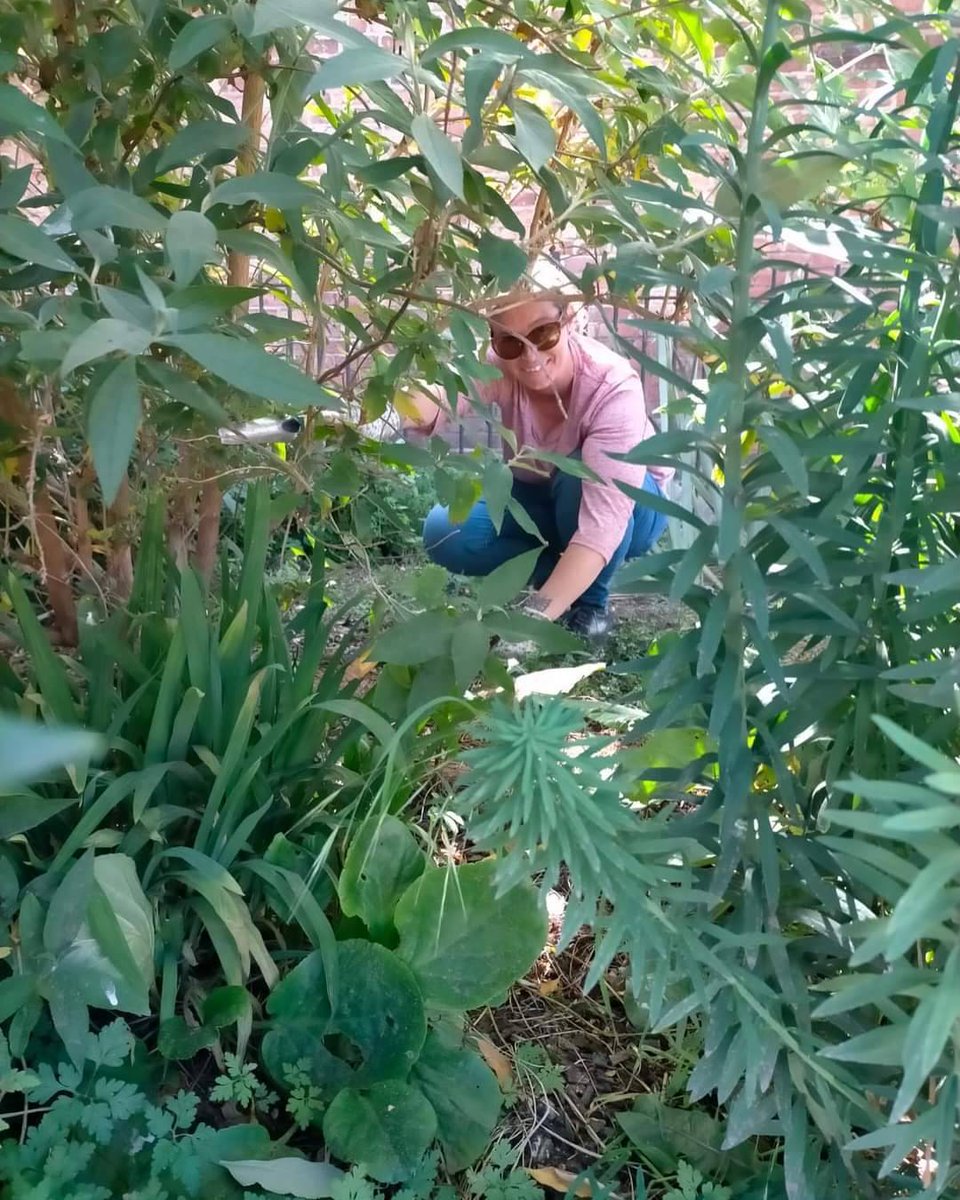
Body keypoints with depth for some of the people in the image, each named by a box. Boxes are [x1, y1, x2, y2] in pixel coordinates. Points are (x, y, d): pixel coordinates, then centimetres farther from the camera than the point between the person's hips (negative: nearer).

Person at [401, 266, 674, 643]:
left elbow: (601, 525, -45)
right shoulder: (500, 367, -24)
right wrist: (417, 406, -69)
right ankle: (566, 579, -2)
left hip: (625, 507, -3)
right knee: (444, 533, -21)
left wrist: (537, 614, -55)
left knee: (581, 473, -36)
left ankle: (591, 603, -12)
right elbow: (438, 406, -45)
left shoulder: (612, 387, -35)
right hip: (537, 499, 4)